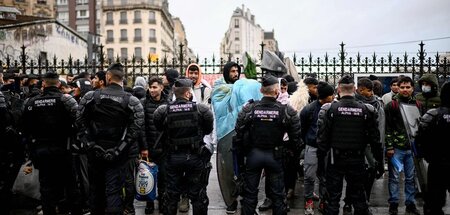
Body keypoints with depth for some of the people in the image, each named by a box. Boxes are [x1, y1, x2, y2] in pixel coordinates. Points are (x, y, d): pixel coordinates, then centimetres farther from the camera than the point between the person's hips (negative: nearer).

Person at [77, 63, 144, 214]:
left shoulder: (90, 96, -2)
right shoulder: (132, 101, -7)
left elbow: (80, 121, -5)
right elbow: (135, 129, -15)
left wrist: (89, 144, -2)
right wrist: (119, 148, -11)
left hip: (95, 151, 2)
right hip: (116, 154, -2)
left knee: (95, 188, 18)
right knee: (113, 191, 1)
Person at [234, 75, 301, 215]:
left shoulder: (248, 109, -9)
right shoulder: (286, 110, -10)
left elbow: (239, 134, -7)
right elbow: (295, 136, -7)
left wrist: (240, 152, 6)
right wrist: (293, 150, 10)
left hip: (253, 154, 1)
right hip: (275, 155, 0)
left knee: (249, 193, 13)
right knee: (277, 194, 14)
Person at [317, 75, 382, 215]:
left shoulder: (328, 109, -10)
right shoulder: (367, 110, -4)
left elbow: (322, 139, -10)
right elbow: (375, 139, 0)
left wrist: (320, 162, -2)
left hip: (335, 160, -2)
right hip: (358, 160, 2)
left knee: (333, 198, 9)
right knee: (359, 197, 16)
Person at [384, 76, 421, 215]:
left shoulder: (416, 104, 8)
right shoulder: (391, 105, -5)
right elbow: (387, 127, -8)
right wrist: (389, 146, -12)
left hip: (411, 148, 4)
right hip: (396, 148, -4)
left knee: (411, 178, 12)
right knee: (394, 177, 3)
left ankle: (411, 204, 24)